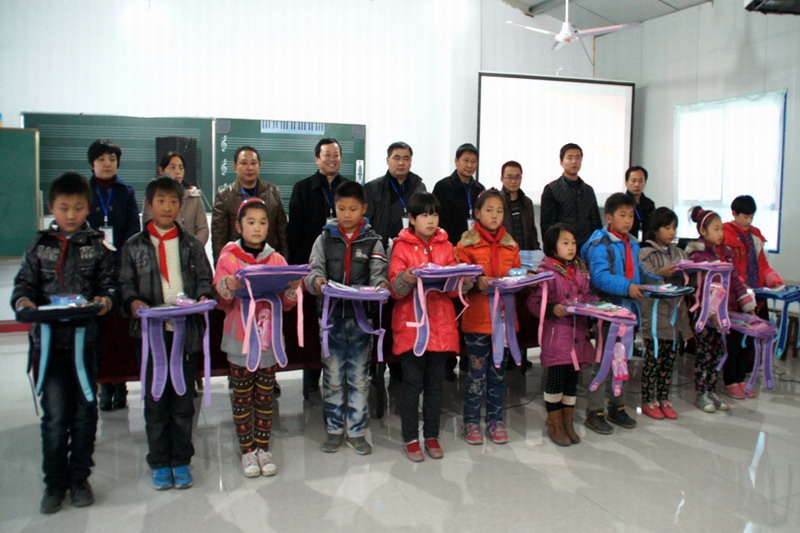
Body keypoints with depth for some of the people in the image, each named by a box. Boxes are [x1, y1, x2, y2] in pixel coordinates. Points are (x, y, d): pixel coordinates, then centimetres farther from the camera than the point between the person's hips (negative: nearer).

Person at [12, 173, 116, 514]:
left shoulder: (97, 246, 3)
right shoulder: (39, 246, 5)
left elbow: (109, 282, 1)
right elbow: (24, 283, 4)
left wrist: (106, 299, -21)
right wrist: (22, 301, -17)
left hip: (86, 338, 0)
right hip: (50, 340, 0)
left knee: (85, 412, 9)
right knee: (55, 415, 2)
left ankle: (79, 479, 25)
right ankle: (55, 483, 17)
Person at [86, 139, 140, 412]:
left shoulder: (126, 192, 8)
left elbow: (133, 230, 2)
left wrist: (120, 261, -10)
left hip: (122, 267, 0)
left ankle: (120, 383, 7)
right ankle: (105, 384, 7)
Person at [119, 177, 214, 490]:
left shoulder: (192, 245, 8)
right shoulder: (134, 246, 6)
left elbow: (204, 280, 7)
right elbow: (126, 283, 4)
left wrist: (203, 297, -14)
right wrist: (133, 302, -16)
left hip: (187, 332, 1)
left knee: (183, 399, 8)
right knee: (155, 400, 7)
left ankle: (181, 461, 21)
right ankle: (159, 463, 21)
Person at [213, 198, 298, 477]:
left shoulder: (277, 260, 6)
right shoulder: (228, 258, -1)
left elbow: (286, 304, 7)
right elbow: (220, 300, -3)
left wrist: (292, 289, -14)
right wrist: (228, 287, -23)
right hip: (239, 339, -2)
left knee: (265, 396, 9)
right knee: (242, 396, 6)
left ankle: (263, 448, 21)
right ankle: (247, 450, 18)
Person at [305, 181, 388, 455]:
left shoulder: (372, 241, 3)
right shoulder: (325, 239, 5)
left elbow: (378, 272, -5)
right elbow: (314, 270, -1)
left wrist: (381, 285, -28)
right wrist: (316, 281, -24)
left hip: (362, 316, 0)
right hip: (332, 315, 1)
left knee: (359, 378, 8)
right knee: (332, 376, 9)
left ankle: (356, 431, 21)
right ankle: (334, 429, 24)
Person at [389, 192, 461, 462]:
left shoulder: (446, 246, 10)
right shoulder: (402, 246, -1)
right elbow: (395, 288, -8)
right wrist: (408, 278, -28)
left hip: (440, 323, 3)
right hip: (411, 324, -3)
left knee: (435, 384, 11)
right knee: (412, 384, 2)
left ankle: (432, 436, 24)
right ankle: (410, 438, 16)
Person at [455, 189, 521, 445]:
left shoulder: (511, 245, 11)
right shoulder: (467, 244, -1)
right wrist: (477, 282, -24)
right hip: (477, 317, -4)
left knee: (499, 372, 12)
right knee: (476, 372, 3)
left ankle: (495, 420, 26)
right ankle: (471, 421, 17)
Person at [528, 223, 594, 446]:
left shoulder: (581, 270, 11)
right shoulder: (546, 272, -10)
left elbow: (588, 296, 19)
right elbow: (534, 301, -12)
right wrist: (553, 310, -26)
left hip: (579, 332, 6)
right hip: (556, 333, -6)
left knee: (573, 378, 13)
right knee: (556, 377, 0)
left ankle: (568, 423, 26)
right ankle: (555, 424, 15)